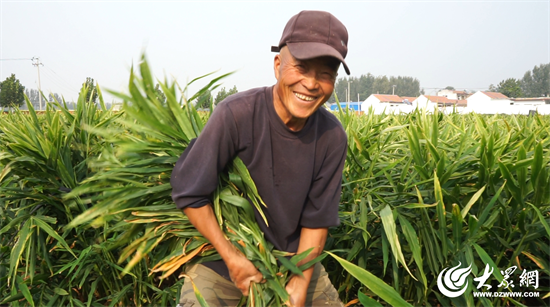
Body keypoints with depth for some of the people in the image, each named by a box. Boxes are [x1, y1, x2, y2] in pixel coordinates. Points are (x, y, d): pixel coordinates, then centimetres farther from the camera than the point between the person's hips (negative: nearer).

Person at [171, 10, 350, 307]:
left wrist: (300, 283, -11)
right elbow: (188, 193, -18)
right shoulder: (236, 114, -25)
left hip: (294, 259, 4)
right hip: (220, 255, -3)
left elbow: (318, 218, -5)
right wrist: (231, 257, -18)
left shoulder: (332, 137, -13)